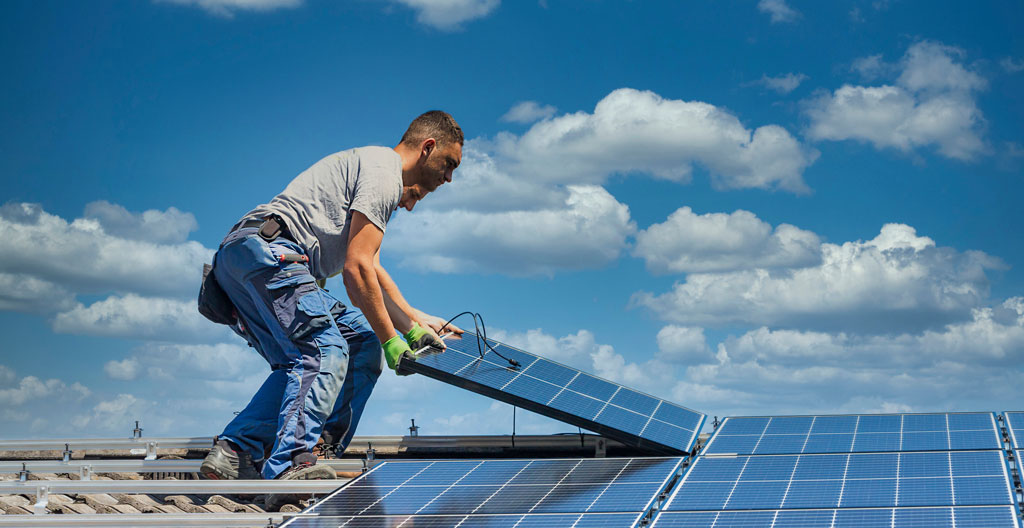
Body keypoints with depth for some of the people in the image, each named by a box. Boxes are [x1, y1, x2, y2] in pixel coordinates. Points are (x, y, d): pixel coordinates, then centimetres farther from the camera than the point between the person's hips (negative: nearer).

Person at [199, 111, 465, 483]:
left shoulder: (368, 163, 31)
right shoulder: (384, 170, -2)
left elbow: (371, 268, 35)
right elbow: (356, 268, -11)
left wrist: (415, 323, 32)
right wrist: (390, 342, -5)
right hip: (268, 251, -10)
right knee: (326, 352, -18)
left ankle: (234, 454, -2)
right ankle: (291, 465, -30)